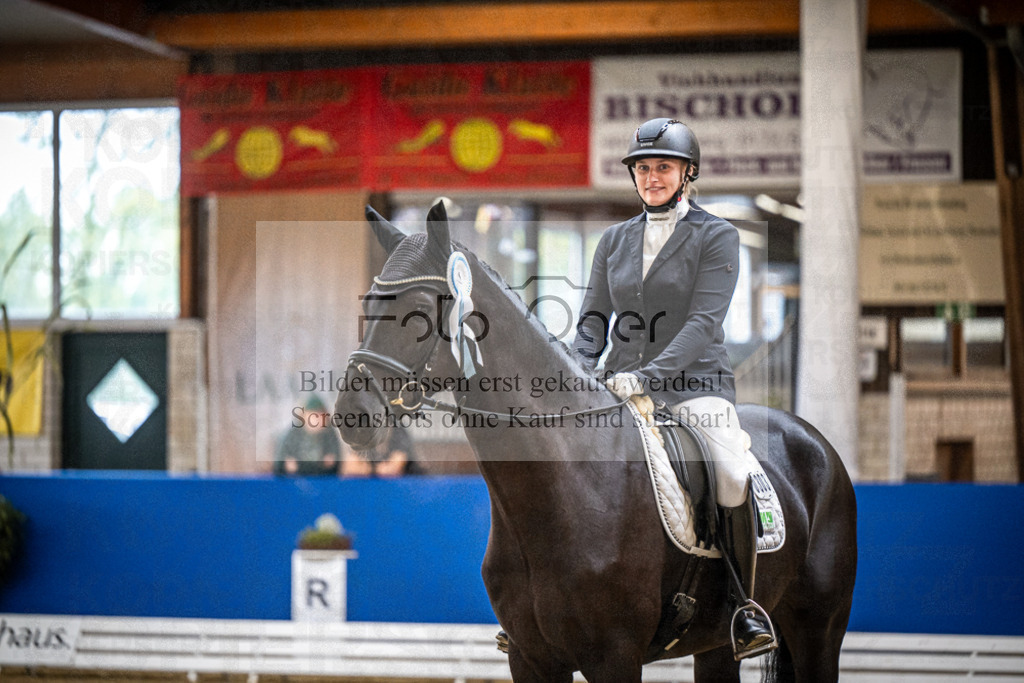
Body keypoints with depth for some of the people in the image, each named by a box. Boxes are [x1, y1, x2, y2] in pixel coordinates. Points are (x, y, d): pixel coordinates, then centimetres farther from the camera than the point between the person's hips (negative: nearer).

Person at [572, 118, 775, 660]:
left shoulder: (717, 237, -1)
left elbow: (703, 321, -12)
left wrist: (649, 373, -26)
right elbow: (594, 320, 13)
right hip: (621, 388, 5)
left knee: (734, 477, -32)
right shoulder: (615, 240, 14)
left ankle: (743, 603, -14)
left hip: (694, 385, -5)